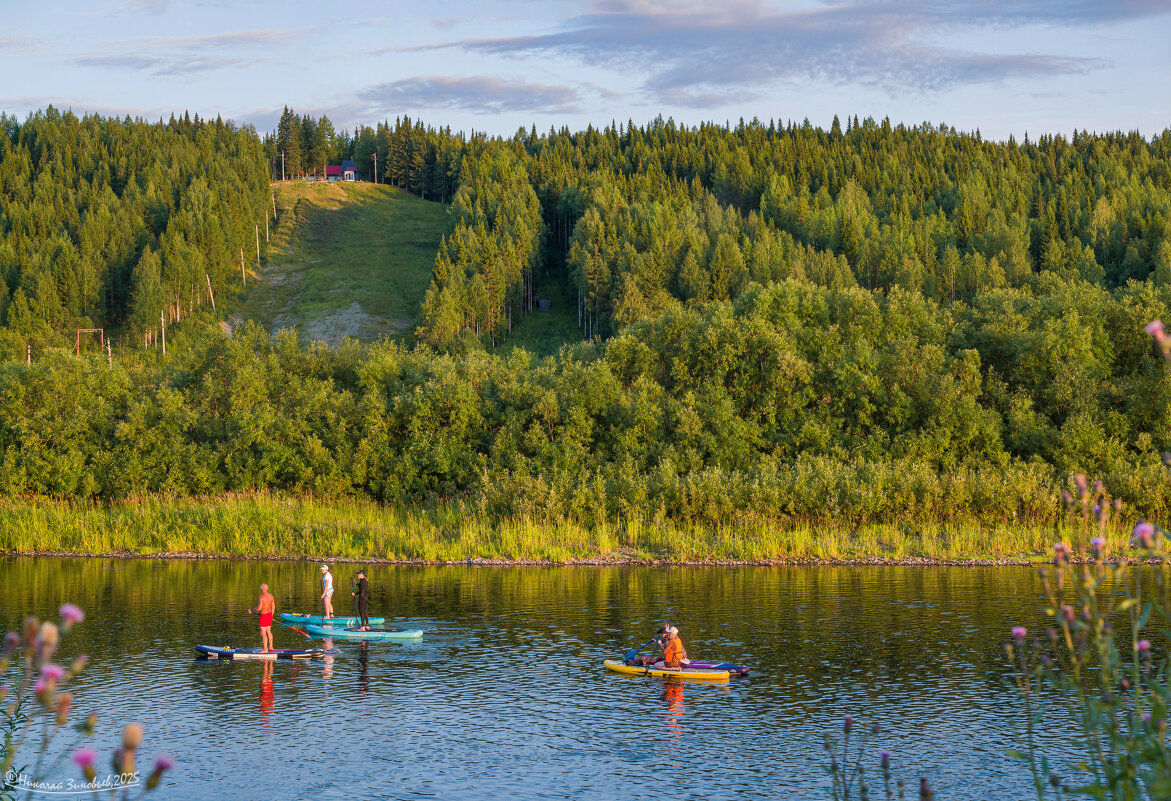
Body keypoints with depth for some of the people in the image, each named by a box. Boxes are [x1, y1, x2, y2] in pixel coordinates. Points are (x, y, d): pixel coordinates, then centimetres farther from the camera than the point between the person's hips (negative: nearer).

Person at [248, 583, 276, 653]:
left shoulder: (262, 597, -20)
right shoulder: (271, 595, 4)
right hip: (269, 614, 8)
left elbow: (259, 608, -23)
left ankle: (265, 649, -3)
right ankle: (270, 647, 27)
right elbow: (273, 606, 12)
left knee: (263, 633, -3)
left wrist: (252, 611, -6)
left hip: (264, 615, -8)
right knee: (268, 631, 19)